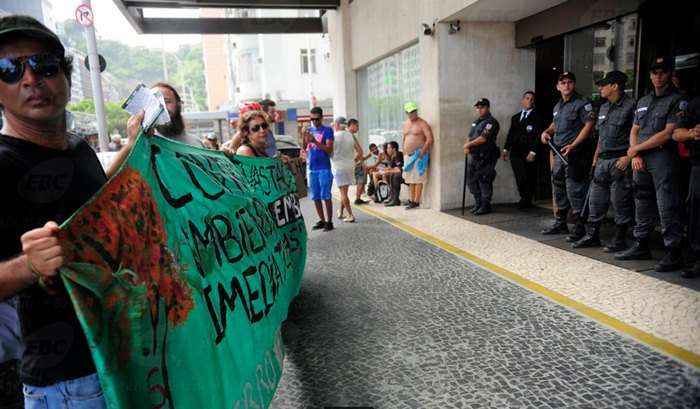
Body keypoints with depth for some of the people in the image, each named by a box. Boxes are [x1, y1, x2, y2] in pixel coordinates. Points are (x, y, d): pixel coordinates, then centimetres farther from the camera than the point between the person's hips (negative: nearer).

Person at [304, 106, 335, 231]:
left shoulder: (327, 130, -2)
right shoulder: (308, 130, 13)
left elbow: (329, 149, -11)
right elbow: (304, 147, 9)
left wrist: (315, 142, -20)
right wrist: (304, 138, -10)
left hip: (324, 168, -5)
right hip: (311, 168, 5)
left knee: (326, 196, -4)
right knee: (315, 197, 8)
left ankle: (329, 222, 2)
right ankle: (322, 220, 18)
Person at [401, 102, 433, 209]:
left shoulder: (422, 123, -8)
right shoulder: (406, 124, 14)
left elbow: (430, 139, -15)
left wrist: (422, 152, -18)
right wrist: (404, 151, 16)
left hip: (419, 154, -7)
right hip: (409, 155, 8)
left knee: (418, 179, -7)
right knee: (410, 179, 10)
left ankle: (416, 202, -4)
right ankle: (411, 200, 18)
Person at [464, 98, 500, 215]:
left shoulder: (491, 122, -9)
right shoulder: (476, 122, 19)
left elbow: (483, 138, -18)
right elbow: (470, 137, 19)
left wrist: (469, 144, -10)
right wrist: (466, 147, -1)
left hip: (486, 158, -9)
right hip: (475, 157, 9)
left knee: (484, 181, -5)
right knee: (472, 181, 11)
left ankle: (486, 206, 5)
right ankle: (478, 204, 23)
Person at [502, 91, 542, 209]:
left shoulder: (537, 117, 3)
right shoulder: (515, 117, 20)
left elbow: (538, 136, -6)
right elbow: (510, 135, 17)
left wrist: (533, 152, -16)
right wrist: (506, 149, 7)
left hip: (529, 154, -3)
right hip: (516, 153, 3)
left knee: (530, 178, 0)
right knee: (521, 177, -6)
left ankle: (527, 200, 17)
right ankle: (525, 199, 13)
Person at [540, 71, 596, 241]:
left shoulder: (582, 103, -7)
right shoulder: (558, 106, 18)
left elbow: (590, 124, -15)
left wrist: (573, 145, -21)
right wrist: (547, 132, 10)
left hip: (575, 153, -8)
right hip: (559, 153, 9)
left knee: (575, 191, -7)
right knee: (558, 189, 14)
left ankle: (580, 228, 1)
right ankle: (560, 224, 26)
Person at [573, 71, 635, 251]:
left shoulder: (630, 106, -8)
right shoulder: (604, 108, 17)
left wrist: (628, 157, -18)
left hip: (620, 161, -8)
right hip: (602, 161, 8)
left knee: (620, 202, 0)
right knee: (595, 200, 10)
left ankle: (620, 240, 9)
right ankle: (592, 236, 19)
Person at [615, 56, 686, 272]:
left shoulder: (676, 100, -2)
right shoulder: (643, 101, 20)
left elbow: (667, 134, -11)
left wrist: (637, 148, -7)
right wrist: (635, 155, 1)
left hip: (663, 159, -7)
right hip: (640, 160, 7)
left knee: (667, 207, -7)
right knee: (642, 205, 13)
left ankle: (674, 253, -2)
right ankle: (641, 247, 22)